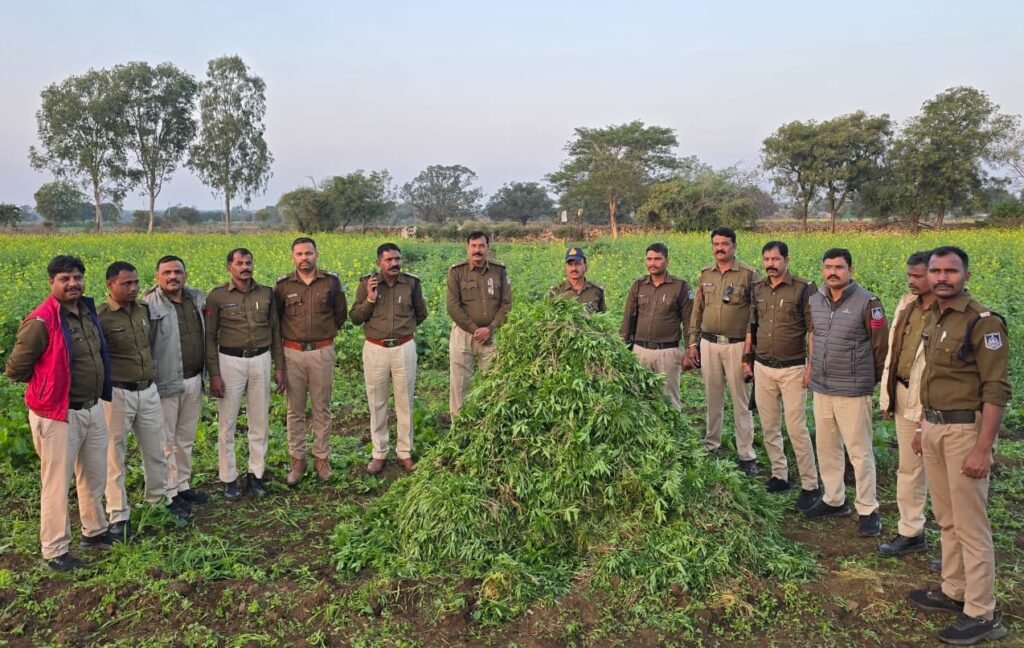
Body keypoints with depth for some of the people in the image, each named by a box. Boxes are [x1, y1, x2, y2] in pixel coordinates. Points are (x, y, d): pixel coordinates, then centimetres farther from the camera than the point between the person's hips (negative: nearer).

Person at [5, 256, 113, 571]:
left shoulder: (87, 310, 5)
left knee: (95, 474, 20)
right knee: (57, 484, 4)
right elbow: (15, 369, -13)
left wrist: (101, 393, 12)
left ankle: (94, 531, 39)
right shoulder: (41, 322, -20)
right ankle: (55, 551, 19)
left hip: (93, 408, 8)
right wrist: (48, 383, 0)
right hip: (58, 415, -8)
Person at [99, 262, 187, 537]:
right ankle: (118, 515, 18)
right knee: (115, 454, 7)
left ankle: (160, 496, 38)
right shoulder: (100, 317, -14)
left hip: (149, 390, 6)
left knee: (155, 449, 18)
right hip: (117, 394, -6)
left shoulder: (144, 310, 6)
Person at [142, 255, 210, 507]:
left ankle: (183, 485, 31)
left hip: (194, 381, 7)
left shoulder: (198, 299, 7)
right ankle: (168, 493, 16)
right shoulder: (150, 305, -13)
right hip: (166, 383, -6)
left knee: (186, 439, 18)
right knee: (165, 442, 4)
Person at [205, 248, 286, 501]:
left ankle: (256, 475, 22)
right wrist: (213, 374, -8)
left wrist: (279, 367, 7)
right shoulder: (217, 296, -4)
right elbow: (210, 337, -3)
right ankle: (228, 479, 17)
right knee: (227, 423, 4)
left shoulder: (266, 293, 5)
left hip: (260, 361, 3)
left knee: (260, 422, 9)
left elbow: (275, 332, 10)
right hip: (230, 361, -2)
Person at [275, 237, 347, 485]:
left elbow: (341, 314, 10)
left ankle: (322, 458, 21)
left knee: (322, 408, 9)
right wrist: (285, 337, 7)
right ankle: (297, 460, 19)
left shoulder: (331, 281, -2)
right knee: (295, 410, 8)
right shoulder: (283, 285, -2)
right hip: (293, 353, 1)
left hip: (322, 352, 0)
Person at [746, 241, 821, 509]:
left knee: (796, 429, -5)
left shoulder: (804, 289, -8)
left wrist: (812, 365, -12)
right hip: (763, 368, 5)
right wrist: (748, 359, 13)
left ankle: (810, 485, 5)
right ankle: (779, 474, 25)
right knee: (769, 427, 11)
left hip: (792, 369, -5)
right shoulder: (758, 289, 8)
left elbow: (813, 331, -8)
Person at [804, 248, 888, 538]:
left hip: (853, 392, -6)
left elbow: (881, 345, -6)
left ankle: (868, 511, 14)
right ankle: (833, 500, 31)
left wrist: (872, 379, 3)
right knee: (826, 448, 15)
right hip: (821, 389, 6)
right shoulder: (815, 300, 5)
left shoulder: (866, 302, -13)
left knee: (860, 452, 2)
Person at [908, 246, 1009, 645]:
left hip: (965, 430, -8)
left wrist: (982, 449, -22)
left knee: (970, 525, -1)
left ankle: (982, 615, 10)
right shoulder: (934, 317, 9)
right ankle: (955, 591, 30)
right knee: (946, 519, 17)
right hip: (934, 427, 8)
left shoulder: (983, 323, -15)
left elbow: (997, 390, -18)